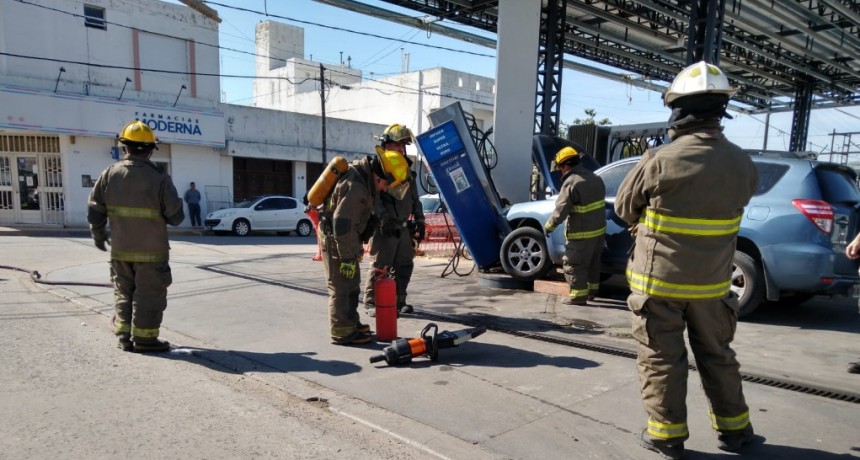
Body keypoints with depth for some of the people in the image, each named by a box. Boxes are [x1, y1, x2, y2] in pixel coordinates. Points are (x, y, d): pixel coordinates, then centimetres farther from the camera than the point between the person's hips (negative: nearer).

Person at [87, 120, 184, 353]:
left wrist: (98, 235, 20)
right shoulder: (159, 178, -15)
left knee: (124, 292, 18)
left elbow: (95, 210, 4)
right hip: (151, 251, -4)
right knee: (149, 294, 6)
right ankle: (144, 338, 11)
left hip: (120, 249, 5)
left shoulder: (109, 174, -2)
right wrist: (166, 217, 13)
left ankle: (124, 336, 23)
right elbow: (176, 216, -11)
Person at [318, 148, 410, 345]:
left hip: (344, 236, 10)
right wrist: (347, 256, -24)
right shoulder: (355, 187, -28)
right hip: (334, 238, -10)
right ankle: (342, 332, 3)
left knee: (352, 283, 17)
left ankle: (351, 323, 28)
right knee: (341, 286, -5)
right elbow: (342, 225, -29)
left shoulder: (363, 173, 2)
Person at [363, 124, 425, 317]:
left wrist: (419, 220, 15)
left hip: (404, 227, 7)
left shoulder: (406, 169, 18)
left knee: (405, 265, 10)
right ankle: (371, 303, 6)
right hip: (384, 227, -7)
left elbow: (414, 198, 22)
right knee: (379, 266, -5)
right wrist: (384, 217, -27)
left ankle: (398, 301, 22)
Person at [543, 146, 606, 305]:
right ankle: (592, 289, 34)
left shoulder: (571, 183, -21)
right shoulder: (596, 178, 7)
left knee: (573, 264, 1)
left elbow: (561, 210, -21)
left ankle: (578, 295, 2)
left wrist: (548, 226, -8)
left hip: (581, 234, -9)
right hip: (599, 229, 9)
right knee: (593, 261, 21)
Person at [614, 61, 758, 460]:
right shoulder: (743, 166, -3)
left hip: (659, 279, -4)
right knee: (716, 354, 21)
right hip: (711, 281, 5)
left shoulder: (661, 161, -19)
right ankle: (733, 427, 34)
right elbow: (732, 212, 9)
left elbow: (624, 207, -6)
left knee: (661, 357, 9)